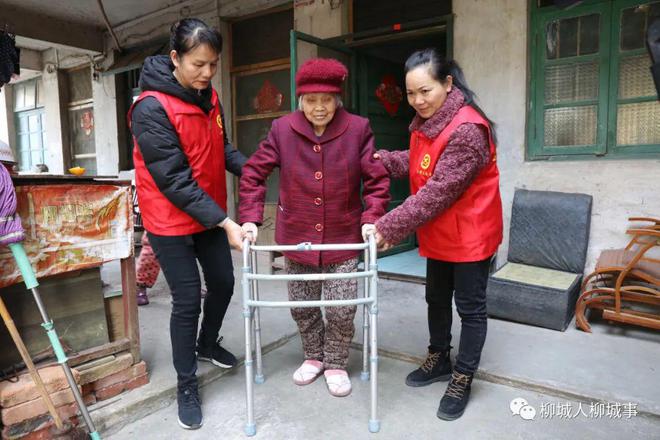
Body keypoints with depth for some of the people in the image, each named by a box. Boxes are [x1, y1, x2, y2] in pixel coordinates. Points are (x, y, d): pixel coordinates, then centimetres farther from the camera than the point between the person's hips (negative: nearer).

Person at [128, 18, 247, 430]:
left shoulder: (208, 96, 2)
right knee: (188, 300, 0)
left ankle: (208, 344, 43)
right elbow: (174, 181, -24)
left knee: (223, 283, 15)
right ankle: (187, 384, 21)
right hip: (172, 220, -7)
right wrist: (225, 222, -26)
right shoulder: (152, 108, -21)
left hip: (209, 215, 7)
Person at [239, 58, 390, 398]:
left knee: (341, 308, 4)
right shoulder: (282, 130, -6)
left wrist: (371, 219, -15)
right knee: (301, 305, 15)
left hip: (343, 237, -1)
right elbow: (253, 173, -1)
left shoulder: (358, 129, -9)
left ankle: (336, 364, 31)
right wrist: (250, 218, -10)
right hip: (296, 236, 2)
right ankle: (313, 357, 40)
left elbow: (377, 179, -4)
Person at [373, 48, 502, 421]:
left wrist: (390, 227, -28)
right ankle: (439, 360, 40)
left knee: (470, 307, 7)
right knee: (436, 299, 20)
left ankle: (463, 379, 24)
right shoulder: (426, 122, 4)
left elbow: (438, 192, -29)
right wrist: (383, 160, -6)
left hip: (470, 235, -9)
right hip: (438, 234, 9)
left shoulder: (467, 129, -26)